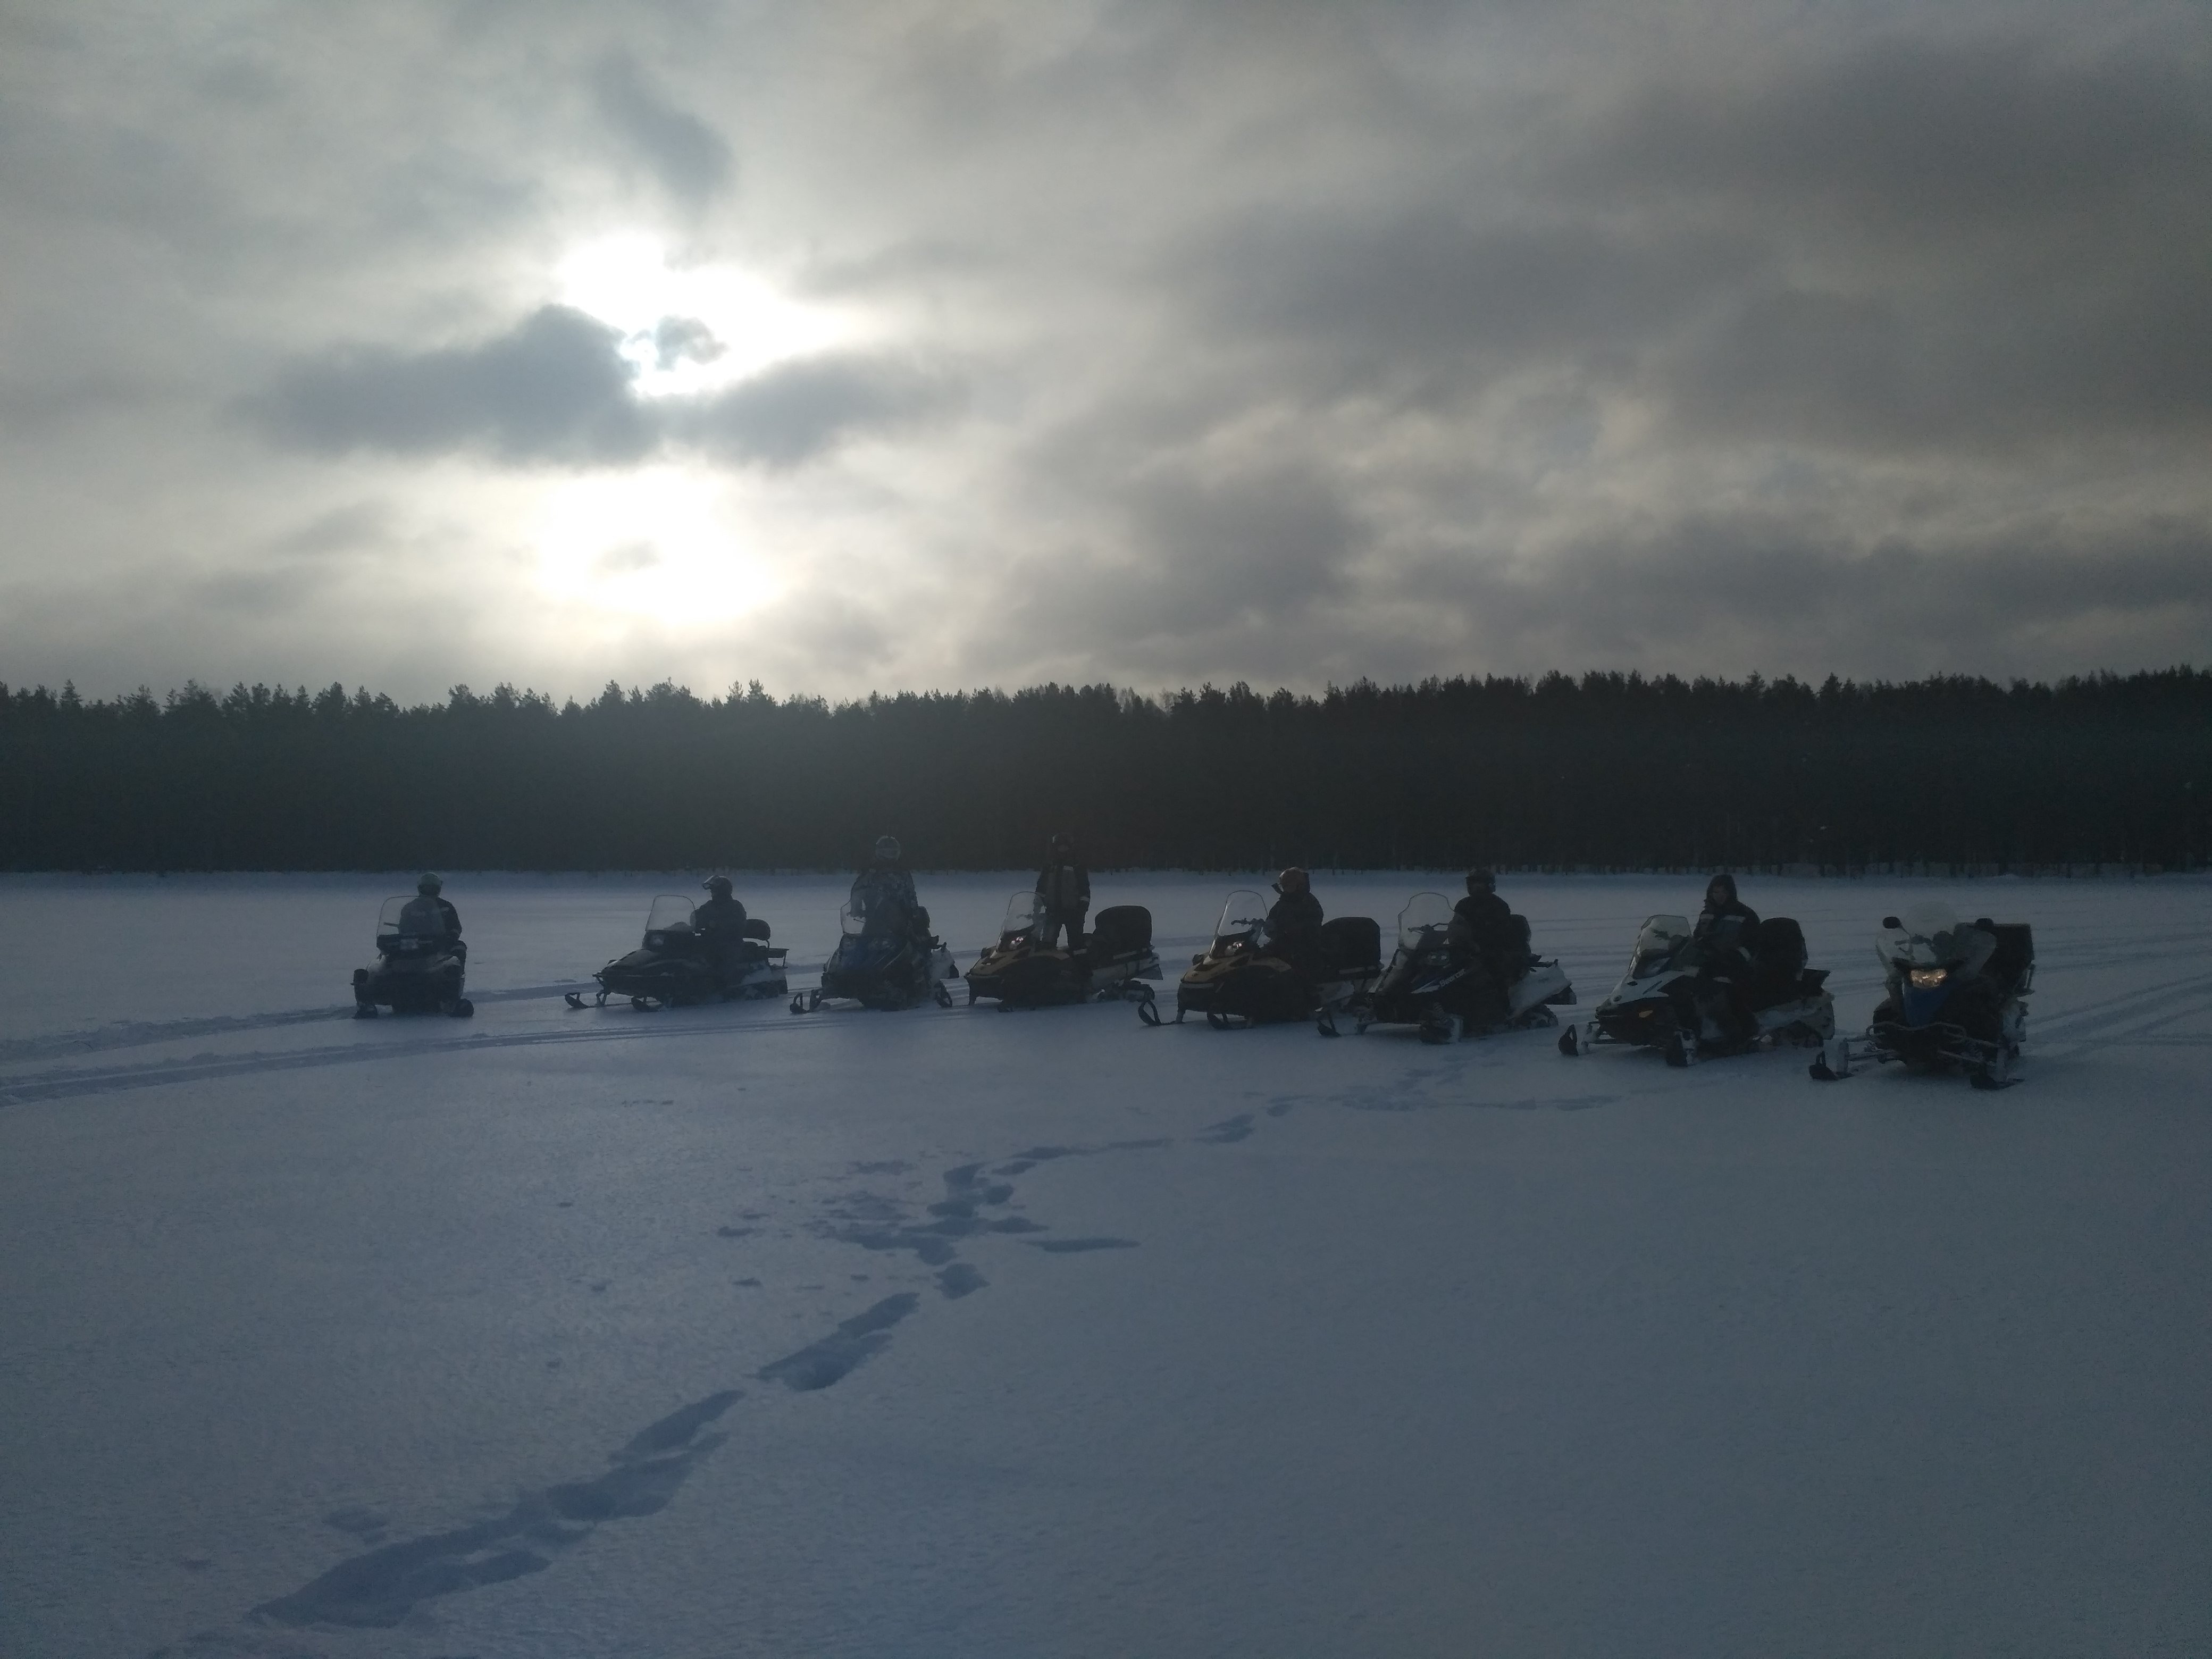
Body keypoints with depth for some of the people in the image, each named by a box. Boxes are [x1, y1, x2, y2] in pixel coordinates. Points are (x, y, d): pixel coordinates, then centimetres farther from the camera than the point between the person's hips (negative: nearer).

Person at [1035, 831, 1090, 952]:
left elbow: (1085, 891, 0)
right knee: (1046, 943, -7)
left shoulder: (1079, 869, 2)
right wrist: (1036, 909, 1)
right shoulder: (1048, 869, 10)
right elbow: (1040, 890, 11)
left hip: (1073, 913, -2)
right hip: (1053, 911, 2)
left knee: (1076, 944, 1)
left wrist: (1083, 908, -12)